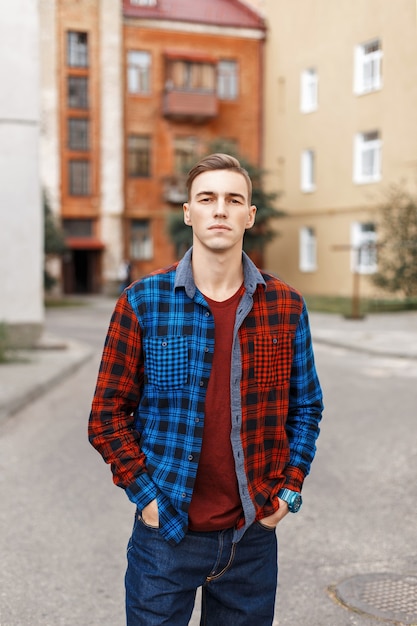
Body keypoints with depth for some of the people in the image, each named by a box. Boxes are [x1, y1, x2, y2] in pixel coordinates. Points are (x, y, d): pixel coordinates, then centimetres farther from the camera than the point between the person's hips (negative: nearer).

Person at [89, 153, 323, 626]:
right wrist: (145, 493, -9)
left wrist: (288, 489, 0)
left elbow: (306, 407, 9)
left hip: (253, 536, 2)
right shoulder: (142, 302, -6)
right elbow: (107, 415, -2)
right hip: (165, 533, -2)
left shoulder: (286, 306, 1)